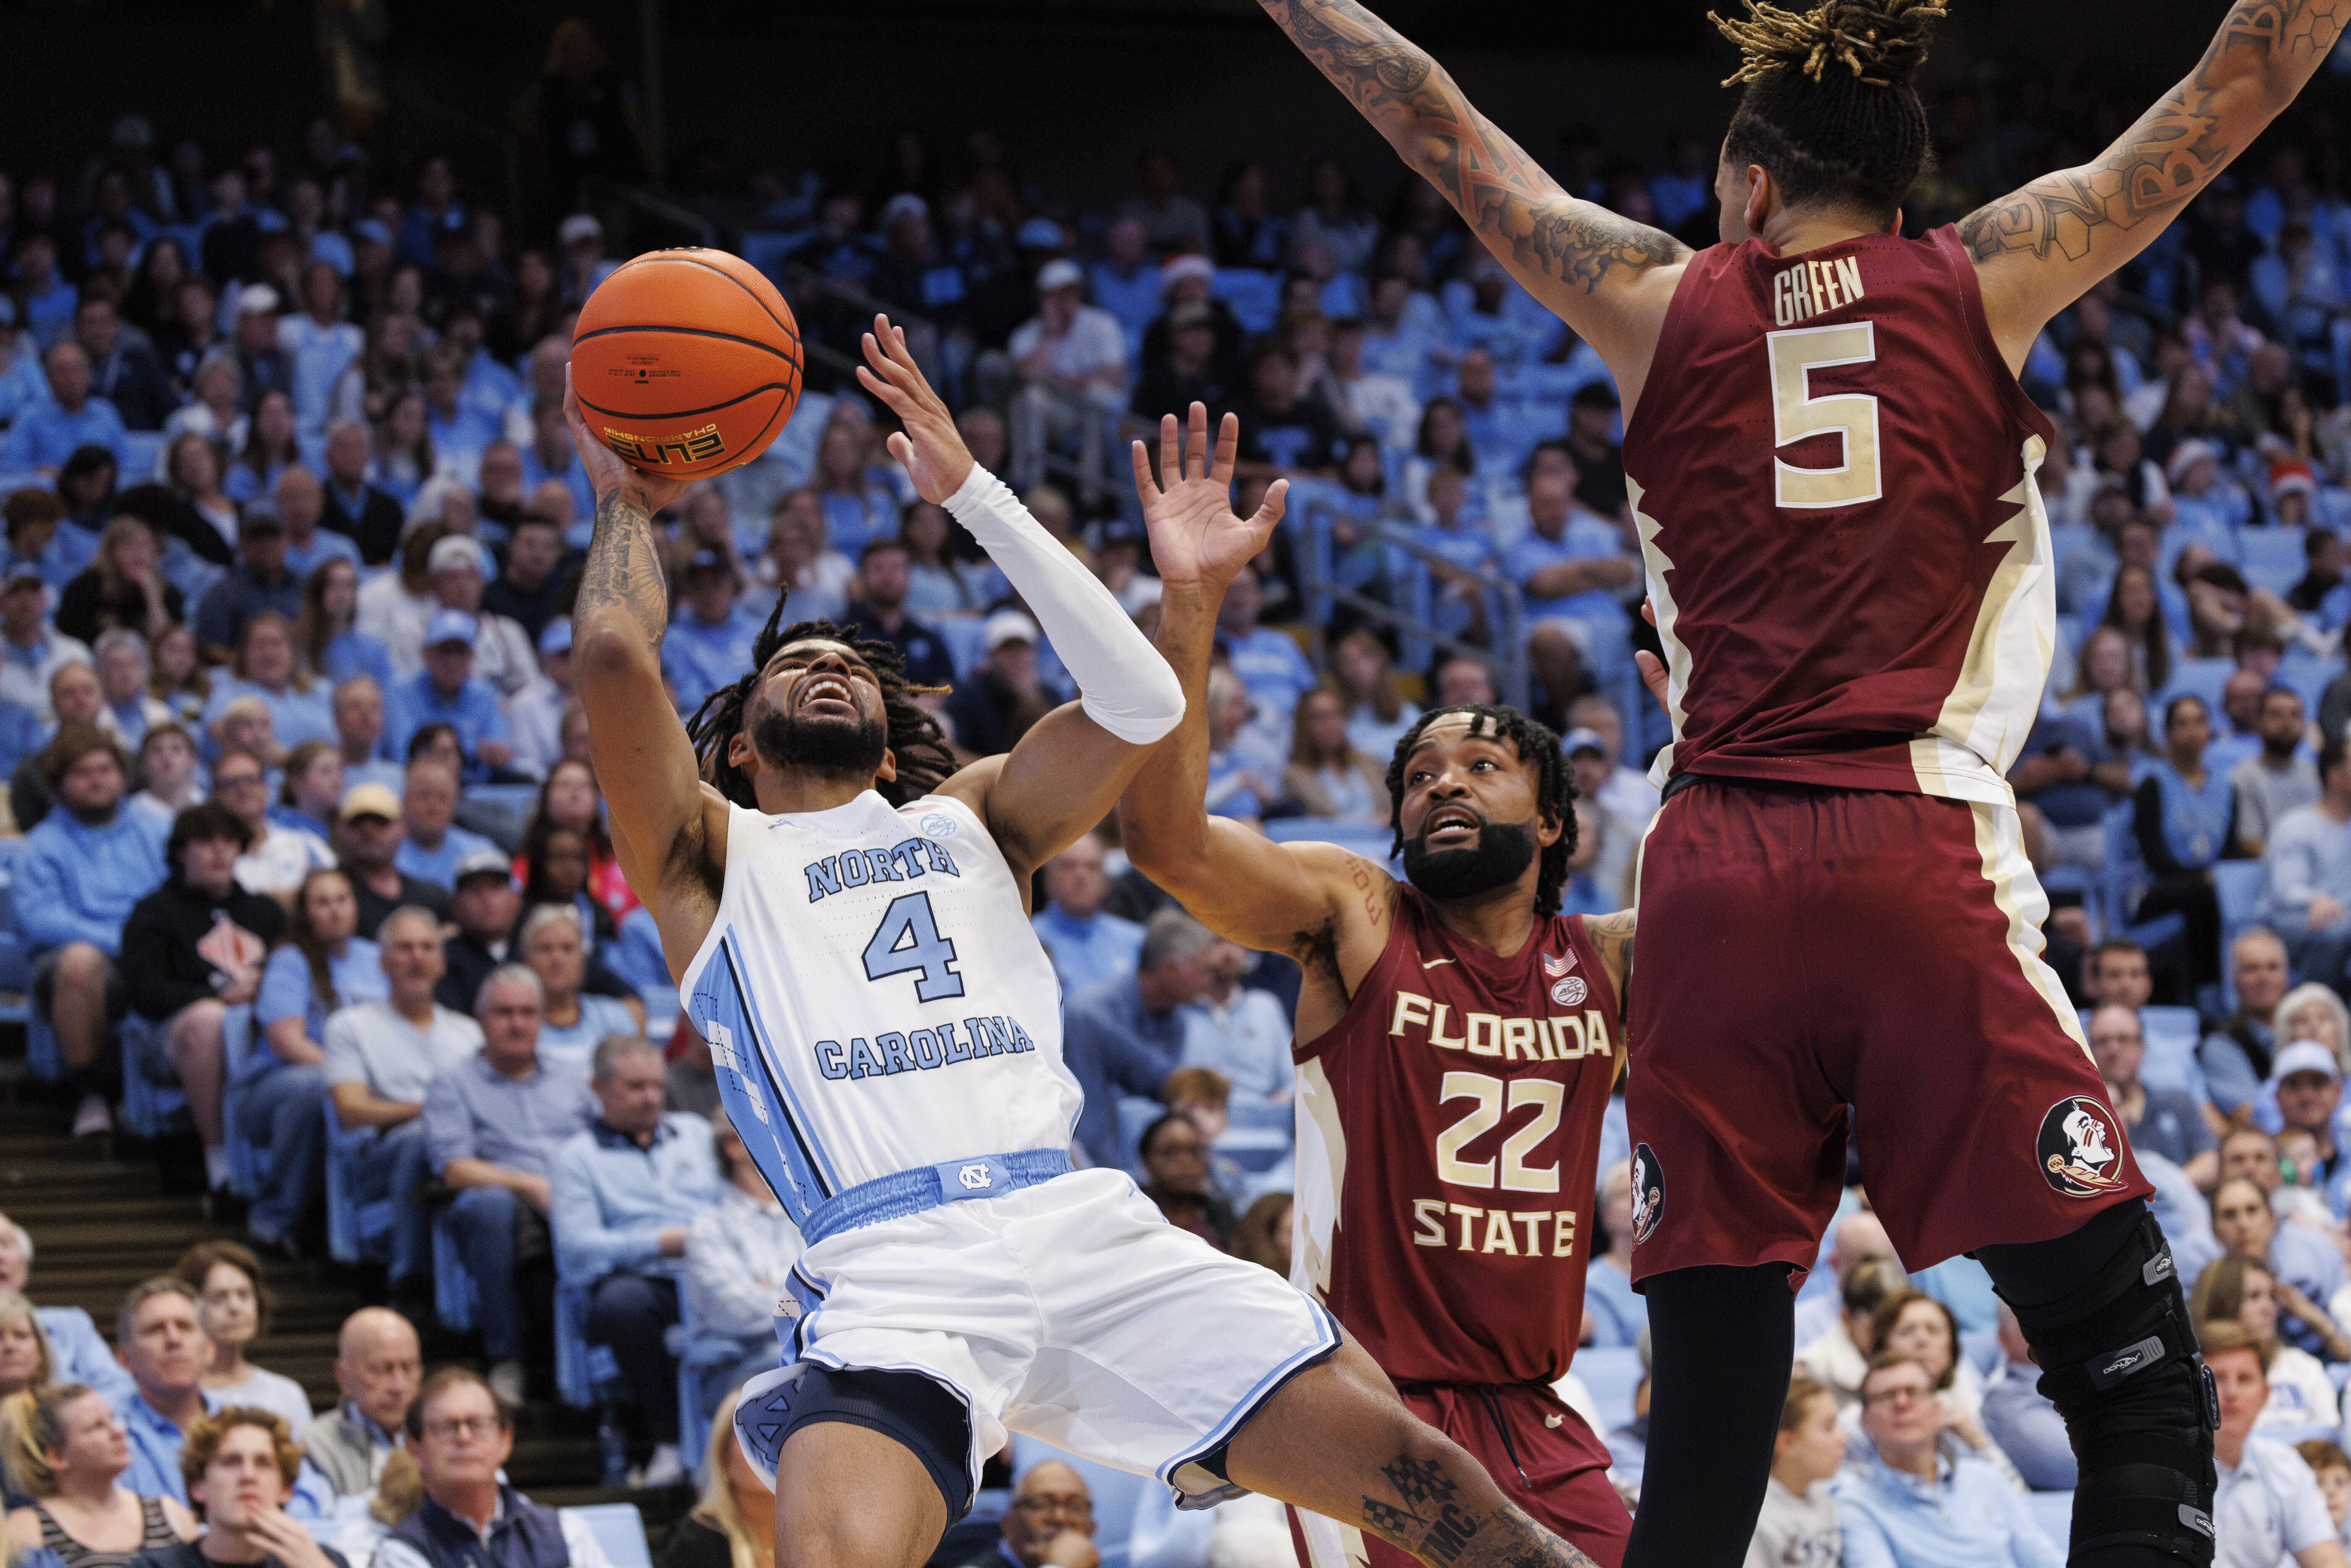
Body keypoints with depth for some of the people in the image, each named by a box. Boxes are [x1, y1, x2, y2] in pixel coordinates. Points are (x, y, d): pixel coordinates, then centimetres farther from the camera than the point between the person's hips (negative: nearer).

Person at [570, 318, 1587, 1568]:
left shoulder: (969, 817, 29)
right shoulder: (711, 855, 19)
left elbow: (1139, 702, 12)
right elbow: (616, 655, 2)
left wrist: (969, 491, 15)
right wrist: (627, 500, 22)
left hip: (1087, 1224, 3)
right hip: (893, 1272, -3)